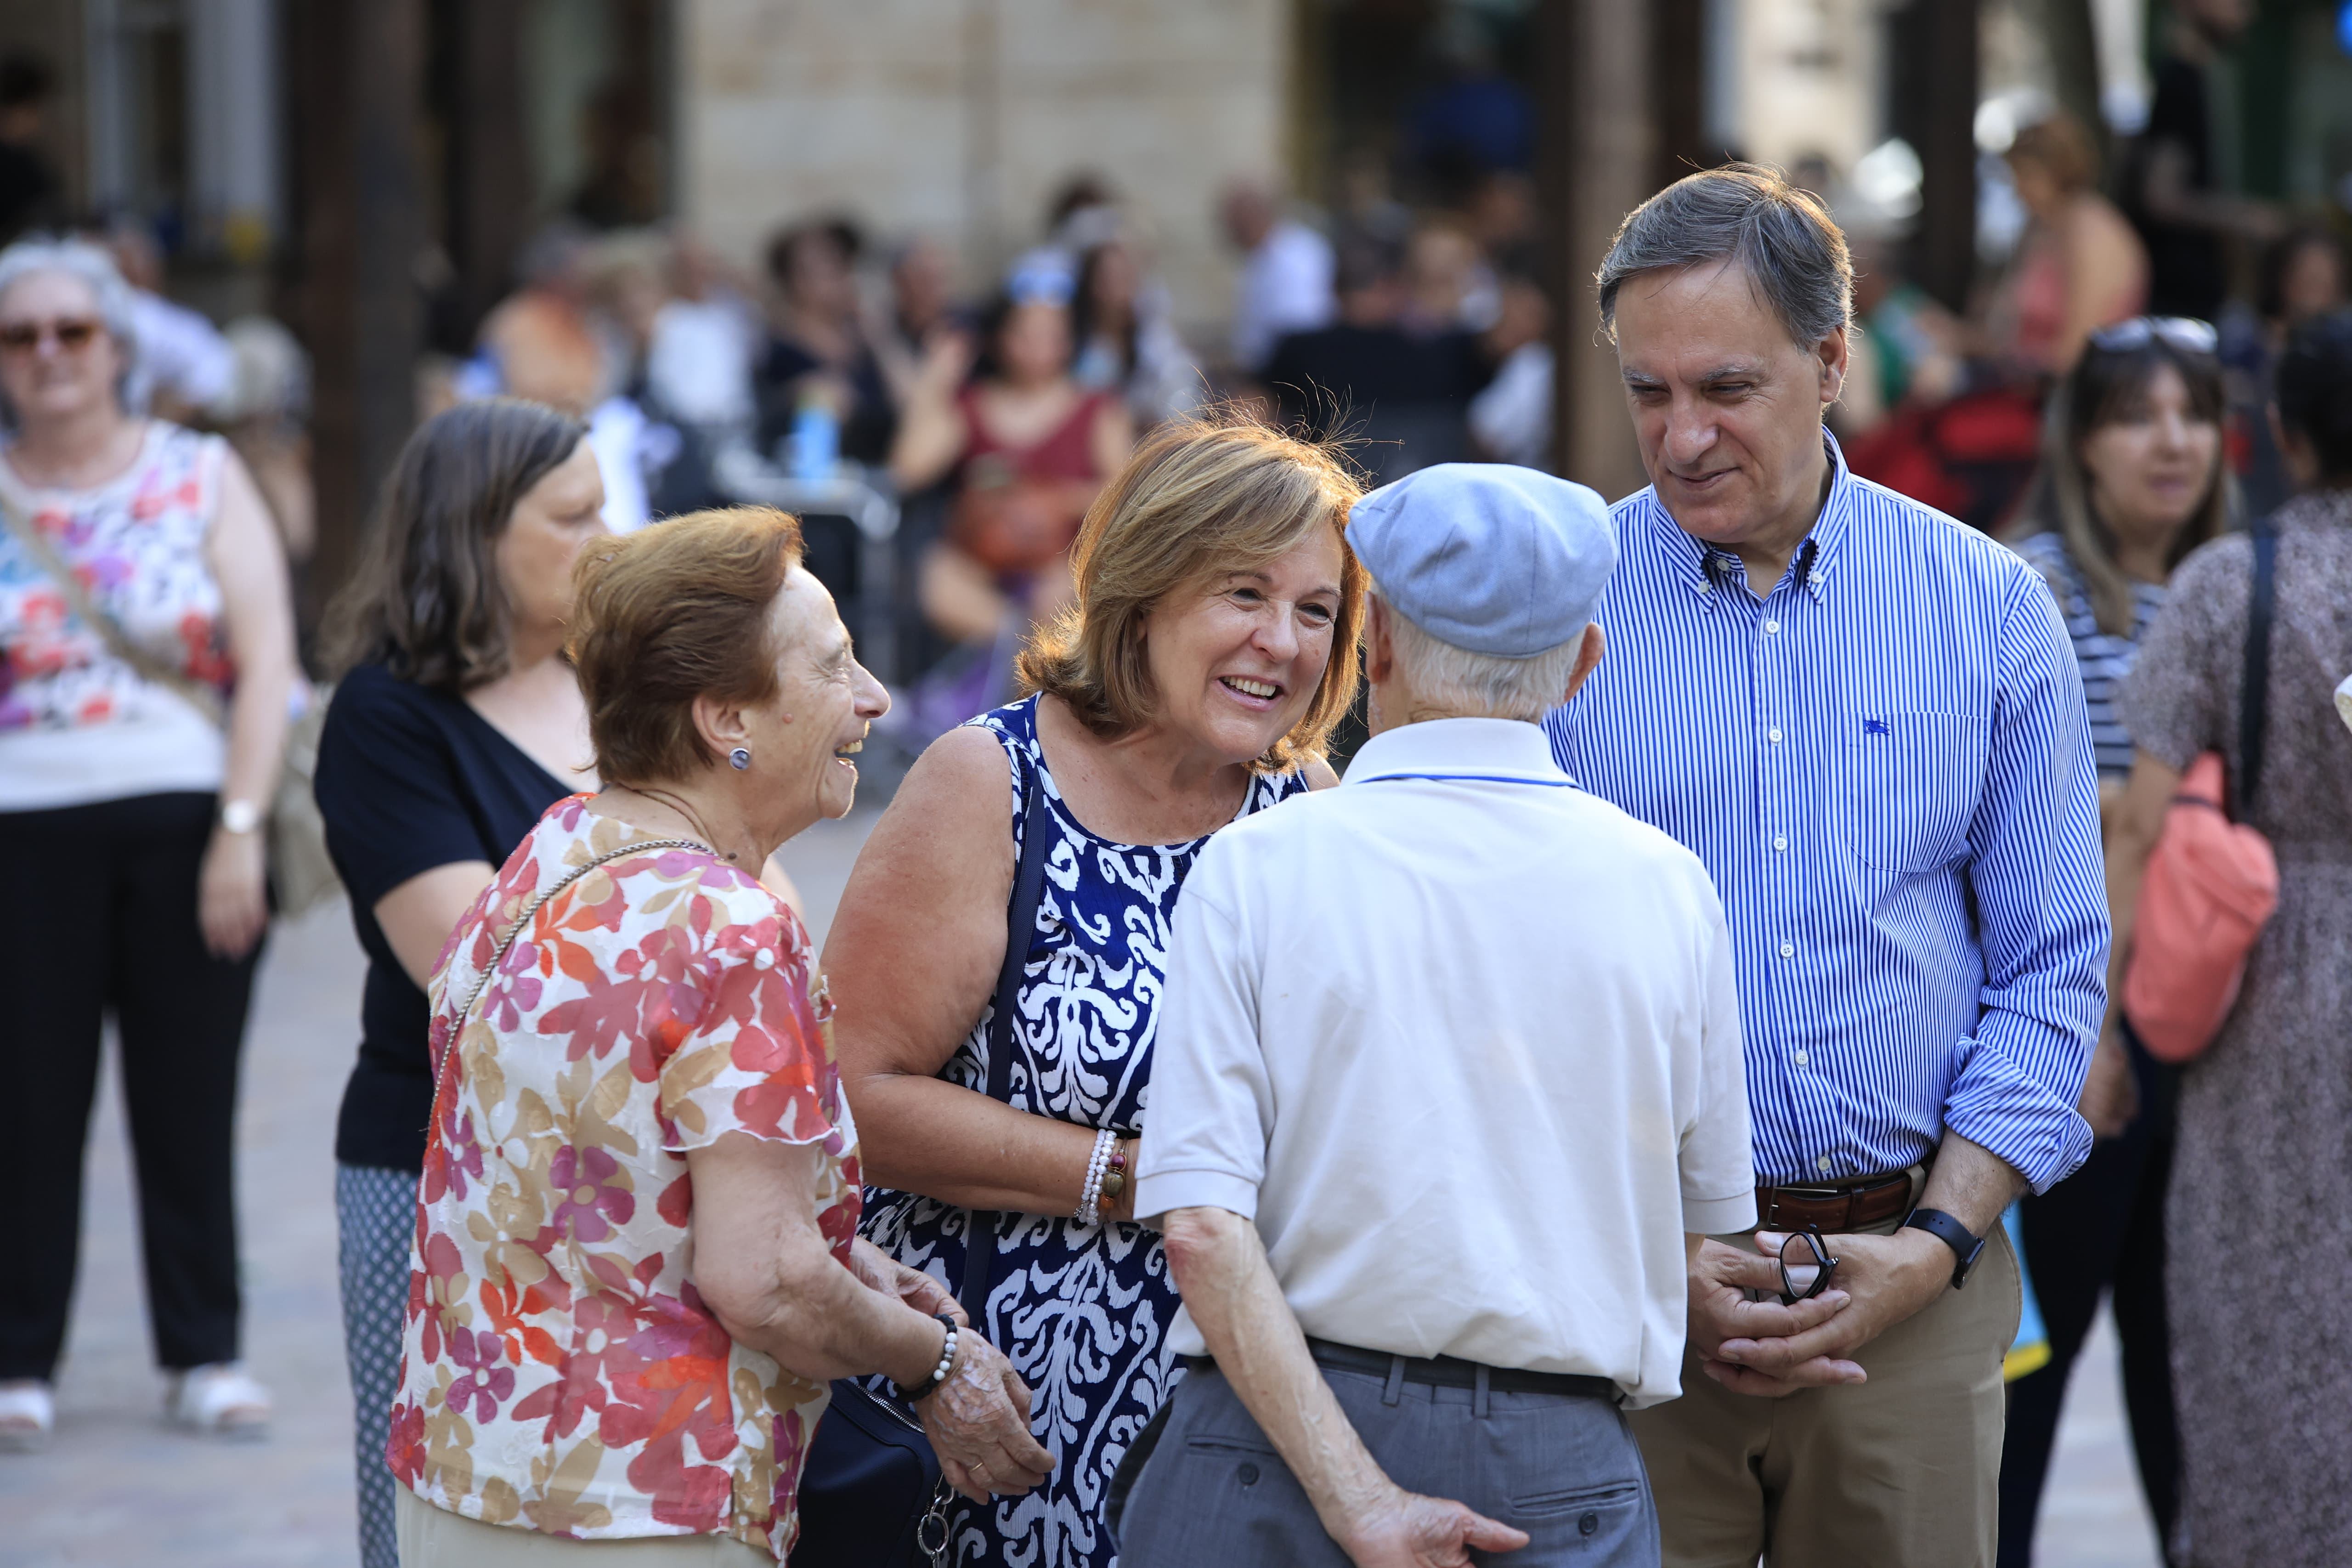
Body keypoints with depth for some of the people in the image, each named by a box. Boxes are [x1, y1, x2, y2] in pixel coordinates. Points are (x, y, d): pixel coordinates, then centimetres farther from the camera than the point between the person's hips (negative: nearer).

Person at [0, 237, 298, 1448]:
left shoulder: (202, 477, 6)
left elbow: (266, 663, 1)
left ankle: (205, 1354, 13)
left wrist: (240, 831, -8)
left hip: (189, 827, 0)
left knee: (189, 1103, 3)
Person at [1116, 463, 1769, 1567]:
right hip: (1563, 1471, 1)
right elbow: (1703, 1229, 13)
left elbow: (1201, 1225, -12)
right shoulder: (1666, 887, 4)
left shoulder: (1255, 868, -1)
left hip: (1269, 1468, -1)